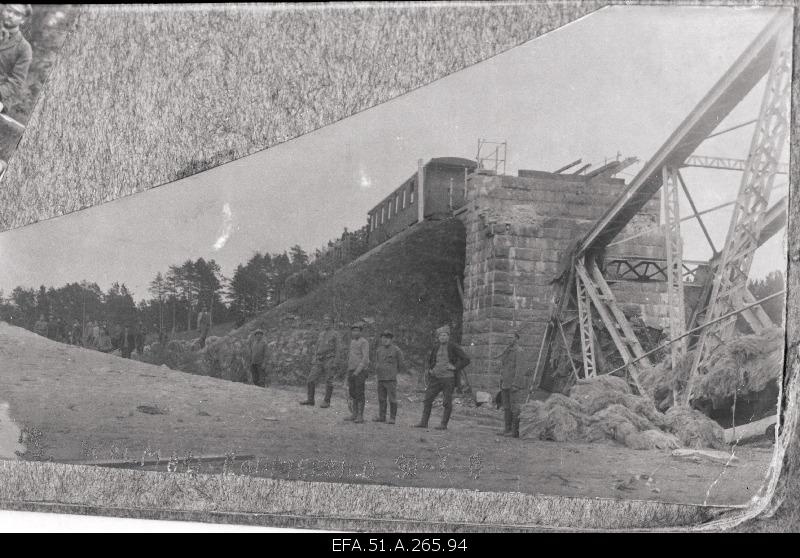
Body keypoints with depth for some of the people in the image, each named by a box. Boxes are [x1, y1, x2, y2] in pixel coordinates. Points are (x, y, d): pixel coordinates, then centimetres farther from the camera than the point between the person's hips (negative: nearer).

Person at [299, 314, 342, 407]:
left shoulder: (335, 334, -3)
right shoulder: (321, 334, 16)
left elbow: (338, 349, -8)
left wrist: (335, 362, -15)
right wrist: (314, 360, 11)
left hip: (329, 360, -6)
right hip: (319, 361, 6)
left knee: (328, 382, -1)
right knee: (311, 379, -2)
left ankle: (327, 402, 8)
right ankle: (310, 400, 4)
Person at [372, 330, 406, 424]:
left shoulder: (396, 350, -5)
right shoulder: (379, 349, 10)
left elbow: (402, 364, 2)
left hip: (391, 379, -5)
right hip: (380, 378, 5)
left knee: (392, 399, -3)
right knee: (381, 399, 9)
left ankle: (392, 418, 2)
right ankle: (382, 417, 16)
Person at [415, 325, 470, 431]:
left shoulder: (453, 347, -6)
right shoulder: (436, 347, 10)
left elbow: (466, 359, -9)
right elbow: (430, 359, 29)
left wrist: (455, 367, -13)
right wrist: (430, 369, 13)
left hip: (448, 378, -5)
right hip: (436, 378, 5)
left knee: (447, 402, 0)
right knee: (427, 398, 1)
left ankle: (444, 424, 8)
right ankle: (424, 422, 5)